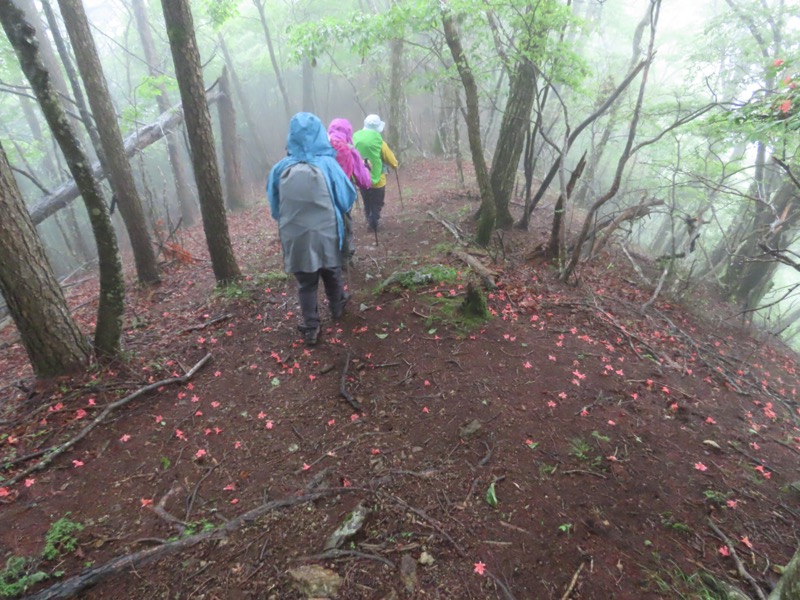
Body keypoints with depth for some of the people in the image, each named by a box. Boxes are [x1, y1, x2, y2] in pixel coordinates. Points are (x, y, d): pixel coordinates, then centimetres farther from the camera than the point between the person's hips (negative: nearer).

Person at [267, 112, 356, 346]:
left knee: (306, 283, 13)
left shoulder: (280, 169, -8)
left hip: (295, 237, 1)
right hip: (326, 233, 0)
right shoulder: (327, 164, -14)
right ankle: (337, 308, 44)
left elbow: (274, 207, 5)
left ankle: (310, 328, 18)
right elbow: (347, 199, -3)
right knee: (332, 274, 23)